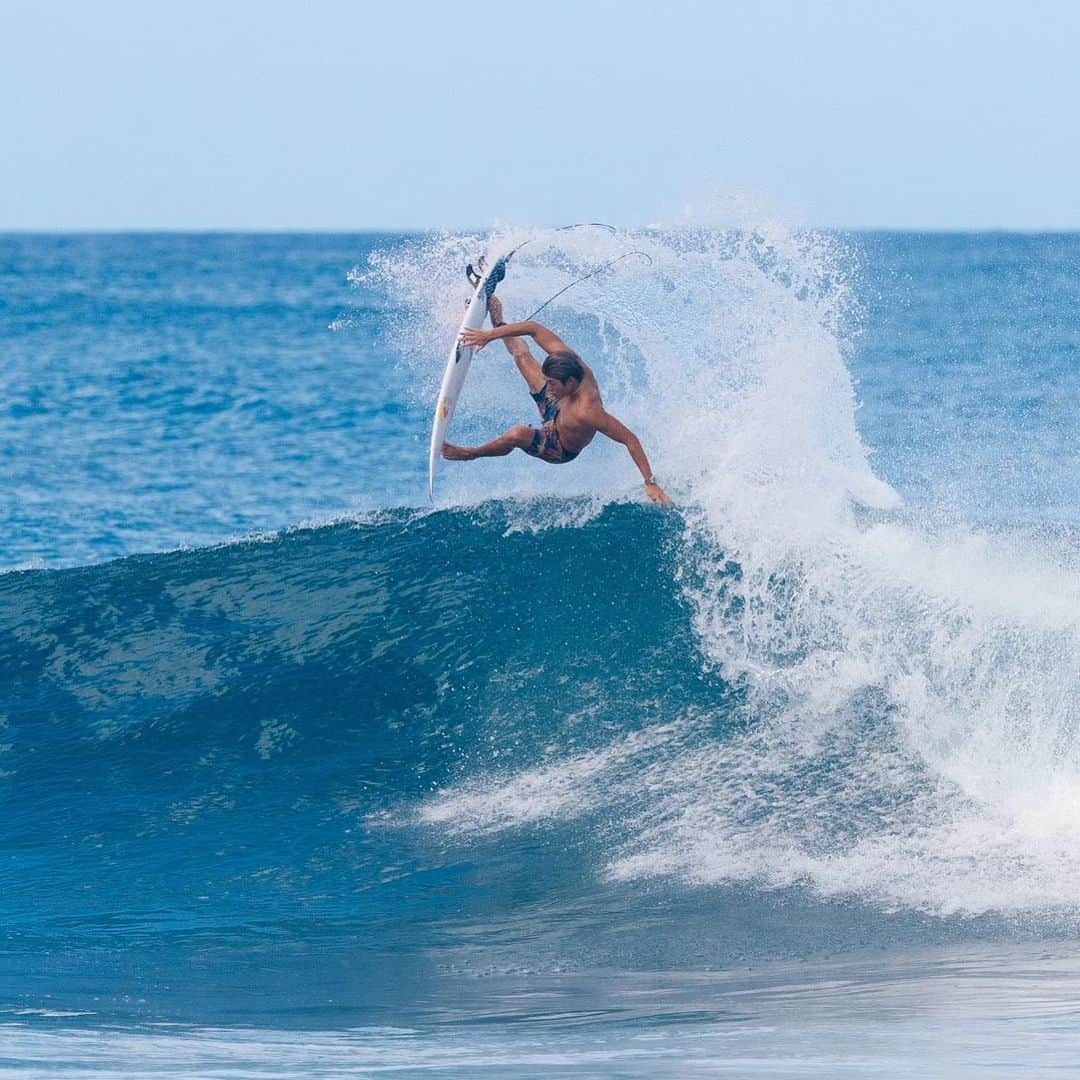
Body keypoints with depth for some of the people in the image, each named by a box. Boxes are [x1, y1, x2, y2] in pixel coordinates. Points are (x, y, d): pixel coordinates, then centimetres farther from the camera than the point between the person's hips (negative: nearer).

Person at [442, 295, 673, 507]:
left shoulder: (587, 412, -48)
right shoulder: (569, 360, -31)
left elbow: (630, 439, -44)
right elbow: (534, 328, -23)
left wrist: (650, 483, -45)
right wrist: (489, 335, -28)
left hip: (560, 450, -6)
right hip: (554, 407, 6)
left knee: (517, 435, -34)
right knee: (521, 355, 19)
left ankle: (471, 454, -2)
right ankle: (497, 320, 51)